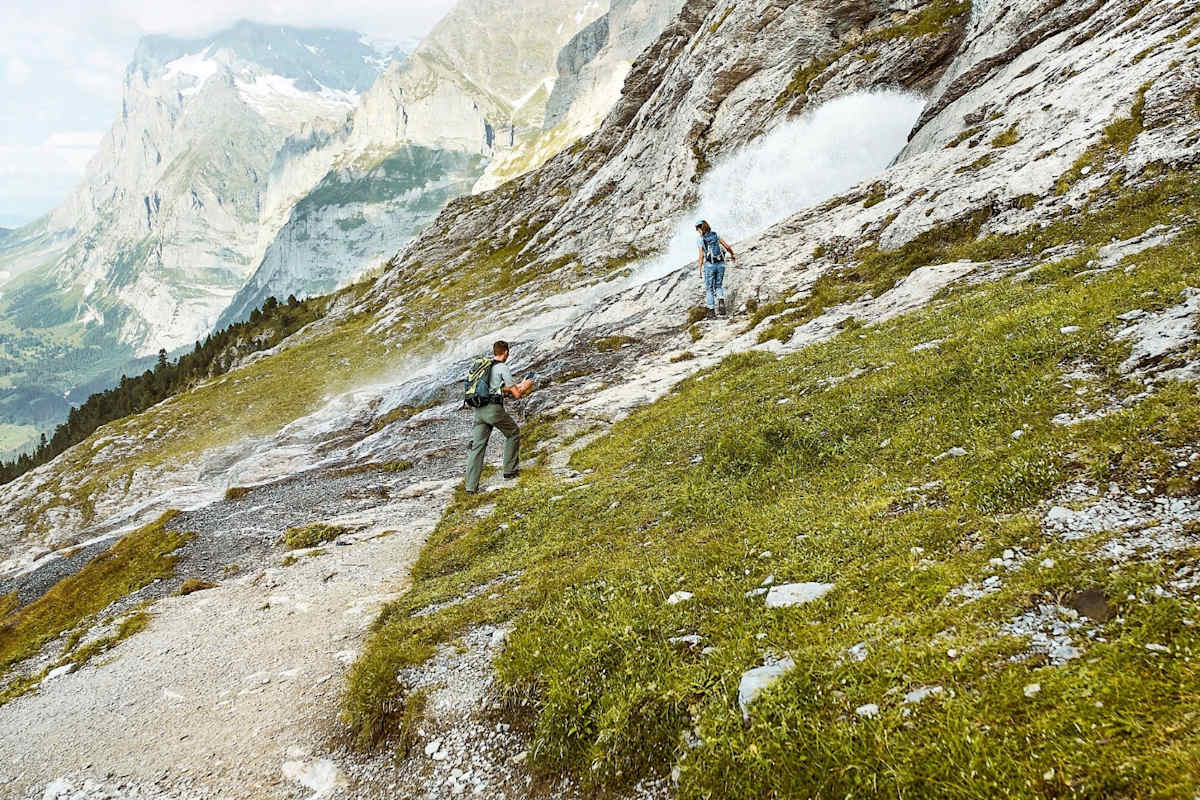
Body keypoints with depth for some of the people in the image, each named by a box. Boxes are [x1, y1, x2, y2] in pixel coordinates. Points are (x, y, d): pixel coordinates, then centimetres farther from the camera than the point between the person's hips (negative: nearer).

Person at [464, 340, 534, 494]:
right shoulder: (503, 368, -5)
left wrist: (517, 386, 36)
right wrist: (525, 387, 16)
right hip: (494, 408, -6)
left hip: (479, 410, 6)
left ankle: (471, 486, 0)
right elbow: (517, 394, -5)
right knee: (513, 433, 18)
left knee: (477, 445, 5)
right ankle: (509, 471, 22)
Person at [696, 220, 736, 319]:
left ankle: (711, 312, 8)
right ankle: (721, 302, -6)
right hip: (721, 264, 4)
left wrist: (700, 271, -5)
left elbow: (701, 256, -9)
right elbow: (727, 247, 10)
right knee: (718, 286, 21)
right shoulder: (716, 235, 8)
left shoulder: (700, 240, -4)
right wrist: (732, 255, 29)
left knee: (709, 289, 9)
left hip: (709, 265, -4)